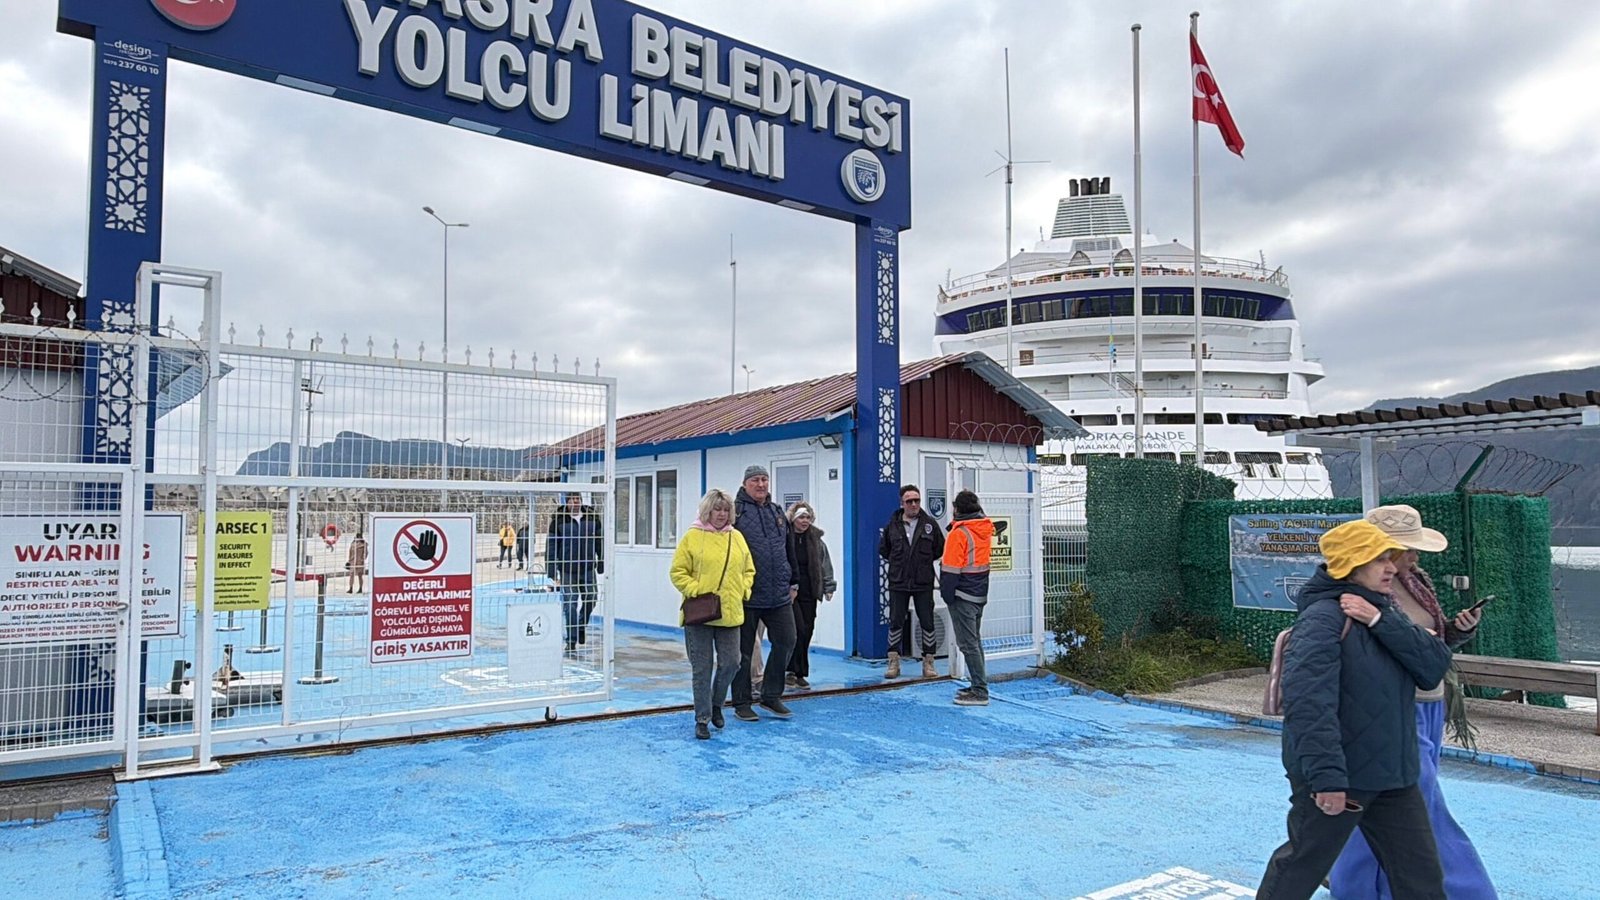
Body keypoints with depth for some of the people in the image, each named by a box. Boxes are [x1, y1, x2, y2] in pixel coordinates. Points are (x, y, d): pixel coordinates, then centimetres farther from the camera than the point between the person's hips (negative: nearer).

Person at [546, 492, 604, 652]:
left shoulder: (592, 518, 4)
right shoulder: (558, 521, -5)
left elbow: (600, 543, 8)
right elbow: (551, 546, -5)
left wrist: (602, 565, 6)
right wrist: (552, 572, -8)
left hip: (588, 569, 3)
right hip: (567, 571, -3)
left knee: (591, 599, 8)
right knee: (570, 604, 1)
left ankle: (582, 626, 36)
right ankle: (571, 640, 10)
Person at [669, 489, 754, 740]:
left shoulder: (737, 538, 9)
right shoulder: (692, 537, -4)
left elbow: (748, 571, 17)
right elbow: (678, 572, -5)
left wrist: (743, 590, 1)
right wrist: (695, 592, -15)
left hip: (730, 614, 4)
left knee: (730, 663, 6)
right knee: (702, 668, 4)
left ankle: (716, 704, 31)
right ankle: (702, 719, 15)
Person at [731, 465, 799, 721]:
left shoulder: (778, 512, 15)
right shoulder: (736, 511, -6)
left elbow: (789, 551, 22)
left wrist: (793, 582, 19)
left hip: (779, 595, 6)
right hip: (746, 596, -5)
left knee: (786, 641, 4)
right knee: (744, 650, 5)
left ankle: (771, 696, 20)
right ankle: (742, 702, 17)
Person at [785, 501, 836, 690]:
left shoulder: (816, 539, 8)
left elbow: (825, 564, 12)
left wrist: (828, 587, 7)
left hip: (808, 593, 5)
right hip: (788, 592, -5)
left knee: (807, 632, 6)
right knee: (799, 630, -12)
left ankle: (799, 674, 17)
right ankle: (793, 670, 3)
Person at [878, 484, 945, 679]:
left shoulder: (930, 524, -1)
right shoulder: (892, 525, 1)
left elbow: (940, 549, 10)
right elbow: (883, 549, 15)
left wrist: (925, 561, 7)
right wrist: (898, 562, 9)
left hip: (923, 583, 0)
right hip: (898, 583, 1)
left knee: (927, 622, 3)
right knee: (895, 622, 4)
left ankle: (928, 663, 12)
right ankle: (894, 663, 12)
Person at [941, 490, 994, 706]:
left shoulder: (959, 533, -16)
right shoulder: (986, 529, 6)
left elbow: (951, 568, -17)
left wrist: (947, 595, -10)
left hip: (963, 596, -8)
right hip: (980, 594, 9)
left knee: (968, 644, -5)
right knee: (975, 640, 18)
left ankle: (980, 691, -4)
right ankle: (978, 686, 25)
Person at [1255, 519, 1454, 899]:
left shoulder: (1385, 613, 9)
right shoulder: (1322, 617, -20)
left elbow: (1435, 665, -5)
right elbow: (1309, 704, -28)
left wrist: (1381, 621, -17)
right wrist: (1327, 776, -31)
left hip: (1393, 776, 8)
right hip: (1335, 778, -8)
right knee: (1301, 868, 8)